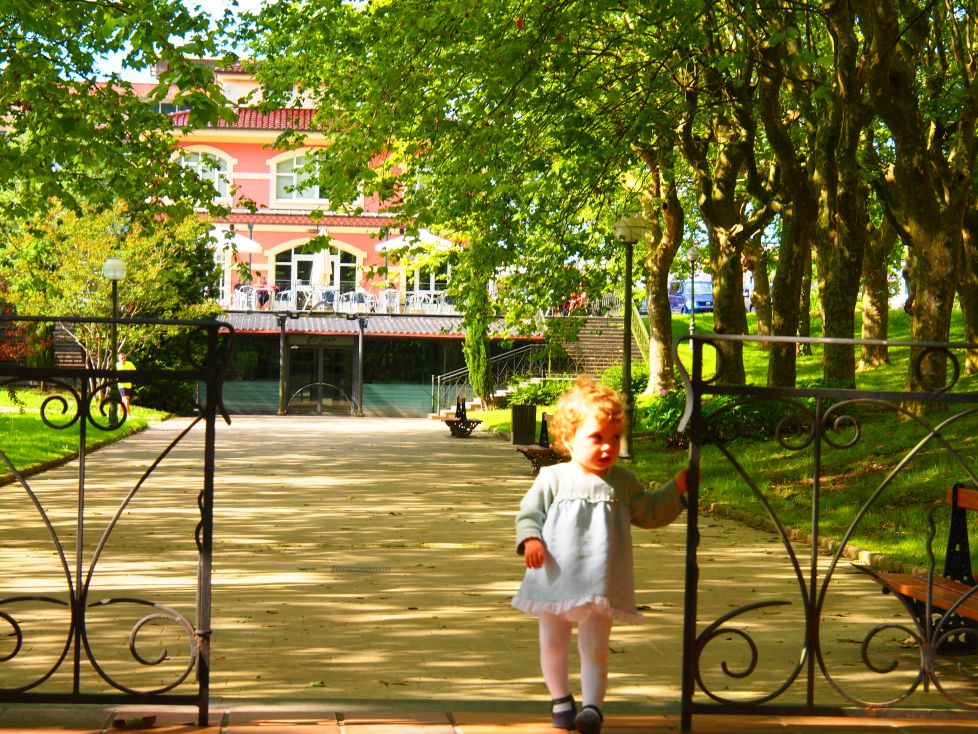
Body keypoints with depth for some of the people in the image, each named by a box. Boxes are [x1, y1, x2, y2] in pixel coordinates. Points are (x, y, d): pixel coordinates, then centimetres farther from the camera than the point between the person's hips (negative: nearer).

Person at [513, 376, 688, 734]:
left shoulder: (622, 482, 5)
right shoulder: (552, 479, -3)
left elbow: (649, 513, 14)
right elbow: (529, 512, -2)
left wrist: (675, 489, 4)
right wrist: (530, 538, -20)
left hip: (600, 584, 0)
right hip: (555, 581, 0)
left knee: (595, 648, -1)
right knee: (553, 646, 15)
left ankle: (592, 705, 2)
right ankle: (560, 698, 35)